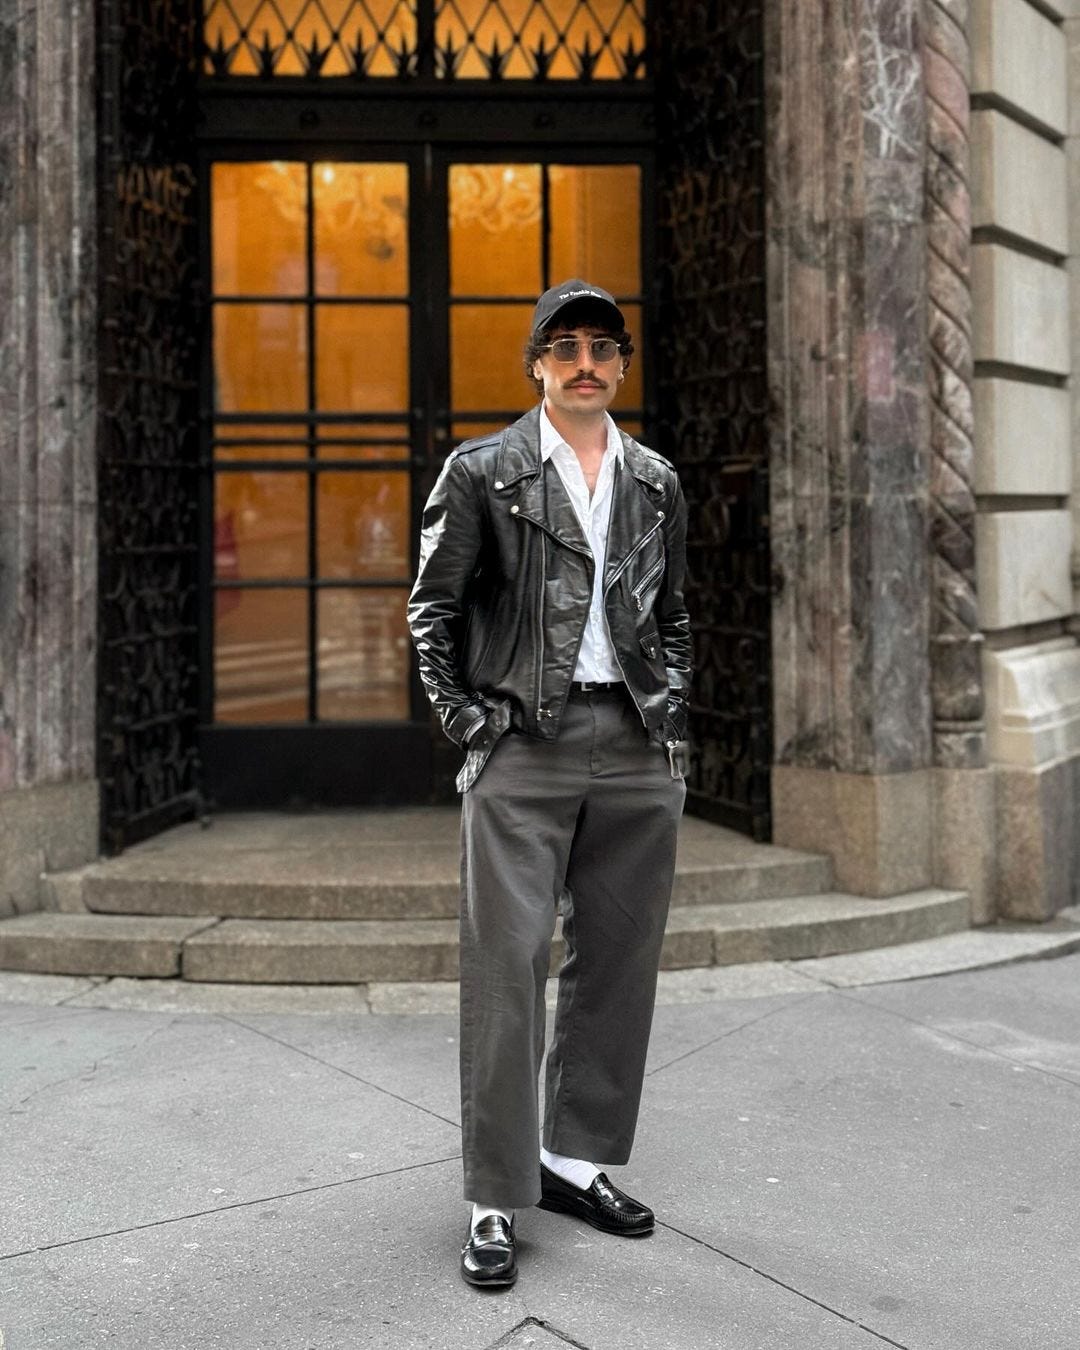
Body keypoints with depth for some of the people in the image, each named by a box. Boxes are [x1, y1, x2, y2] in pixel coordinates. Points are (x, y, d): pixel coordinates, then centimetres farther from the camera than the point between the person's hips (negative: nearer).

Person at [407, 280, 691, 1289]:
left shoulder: (656, 483, 14)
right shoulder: (481, 472, 2)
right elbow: (432, 609, 4)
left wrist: (670, 714, 10)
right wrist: (464, 718, -3)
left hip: (636, 752, 5)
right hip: (523, 749, -4)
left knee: (618, 963, 8)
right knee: (506, 967, -6)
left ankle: (578, 1158, 23)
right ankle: (495, 1199, 2)